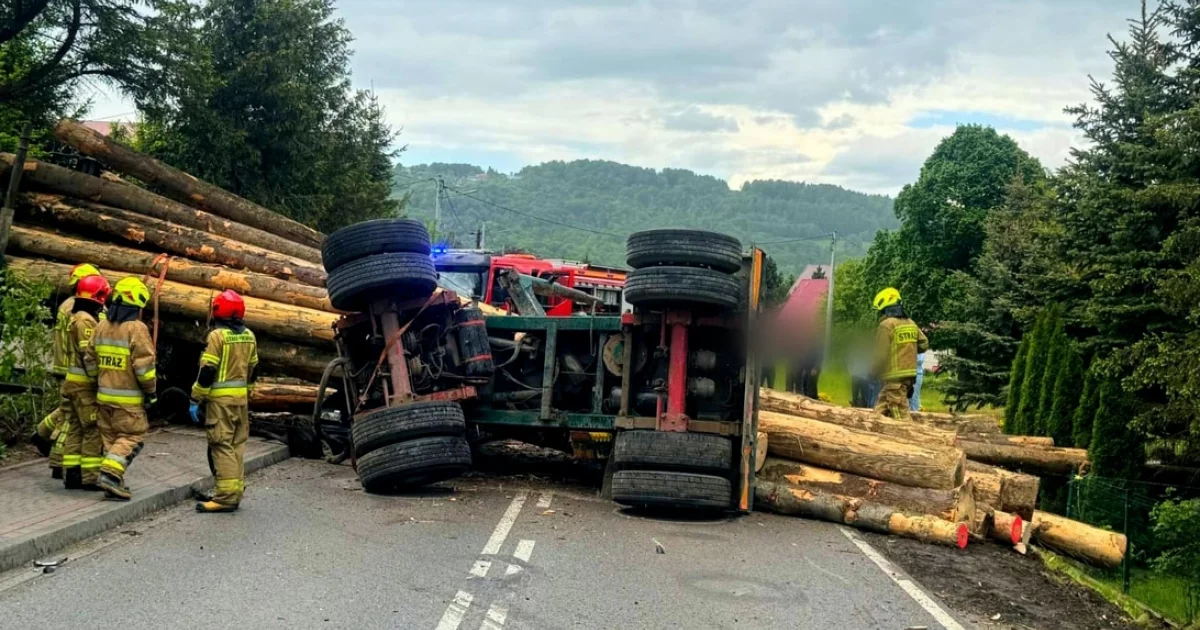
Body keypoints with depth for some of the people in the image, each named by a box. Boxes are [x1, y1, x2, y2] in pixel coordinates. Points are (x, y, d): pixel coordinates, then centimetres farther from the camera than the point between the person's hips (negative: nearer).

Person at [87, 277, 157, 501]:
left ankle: (113, 482, 16)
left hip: (104, 395, 7)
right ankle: (111, 474, -13)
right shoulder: (136, 328, -15)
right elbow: (144, 365, -17)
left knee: (111, 437, 15)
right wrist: (151, 391, -6)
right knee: (132, 437, 1)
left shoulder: (101, 327, 8)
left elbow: (91, 359, 15)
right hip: (128, 398, -7)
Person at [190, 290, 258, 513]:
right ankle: (235, 492, 19)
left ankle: (226, 496, -7)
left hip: (220, 398, -7)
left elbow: (207, 370, -15)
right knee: (237, 445, 13)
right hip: (241, 397, 7)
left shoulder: (217, 335, -12)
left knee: (221, 446, -5)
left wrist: (196, 400, -9)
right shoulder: (249, 336, 9)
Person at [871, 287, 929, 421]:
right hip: (910, 374, 8)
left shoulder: (886, 325, -11)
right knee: (880, 411, 15)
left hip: (895, 377, -8)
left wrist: (873, 372, 1)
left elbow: (881, 354, -13)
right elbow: (924, 344, 17)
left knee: (901, 415, -8)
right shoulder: (910, 323, 11)